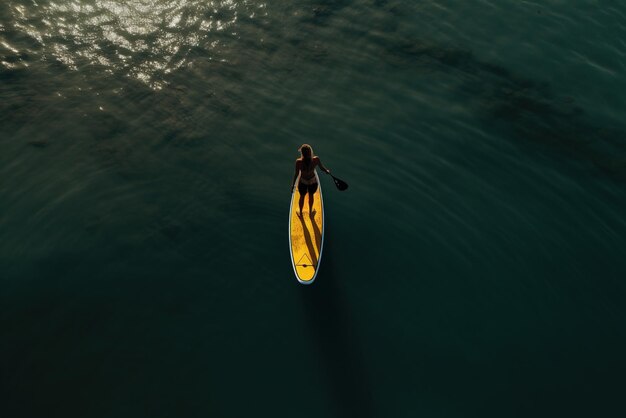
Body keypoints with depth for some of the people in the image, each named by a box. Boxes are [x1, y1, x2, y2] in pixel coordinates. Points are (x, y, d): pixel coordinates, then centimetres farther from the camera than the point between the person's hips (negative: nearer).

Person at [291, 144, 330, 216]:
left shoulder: (298, 162, -29)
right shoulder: (316, 159, -26)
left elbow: (296, 174, -18)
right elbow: (322, 168, -10)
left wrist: (293, 184, -3)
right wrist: (327, 171, 13)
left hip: (303, 182, -1)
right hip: (313, 182, 1)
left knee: (302, 197, 27)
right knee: (311, 195, 29)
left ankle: (300, 213, 52)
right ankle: (310, 211, 55)